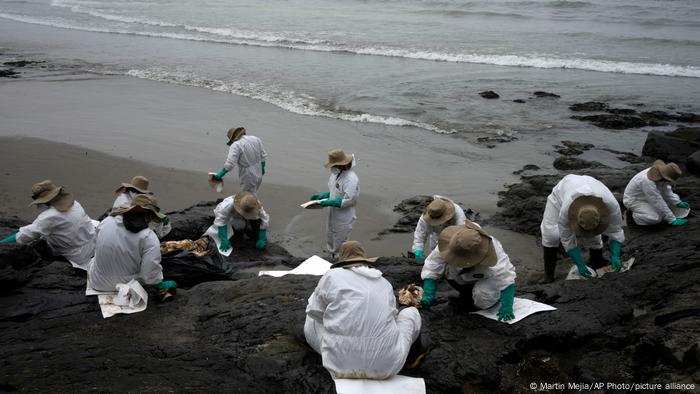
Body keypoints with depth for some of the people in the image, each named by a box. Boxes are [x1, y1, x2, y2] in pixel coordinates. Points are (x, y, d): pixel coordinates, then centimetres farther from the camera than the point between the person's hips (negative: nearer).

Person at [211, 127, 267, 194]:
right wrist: (262, 167, 25)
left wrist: (219, 175, -15)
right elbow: (263, 156, 9)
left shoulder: (236, 145, -18)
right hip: (258, 175, 7)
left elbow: (229, 164, -24)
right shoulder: (255, 139, 2)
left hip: (248, 177, -7)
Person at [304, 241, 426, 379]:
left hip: (340, 364, -1)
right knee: (411, 312, 26)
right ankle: (412, 356, 39)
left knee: (311, 321, 25)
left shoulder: (332, 275, 3)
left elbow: (313, 311, 13)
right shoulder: (385, 282, 12)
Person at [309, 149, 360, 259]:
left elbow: (348, 200, -27)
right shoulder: (336, 174, 1)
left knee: (339, 248, 1)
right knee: (330, 246, 22)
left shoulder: (351, 179, -26)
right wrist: (322, 196, 2)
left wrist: (329, 202, -25)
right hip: (333, 215, 9)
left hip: (343, 219, -9)